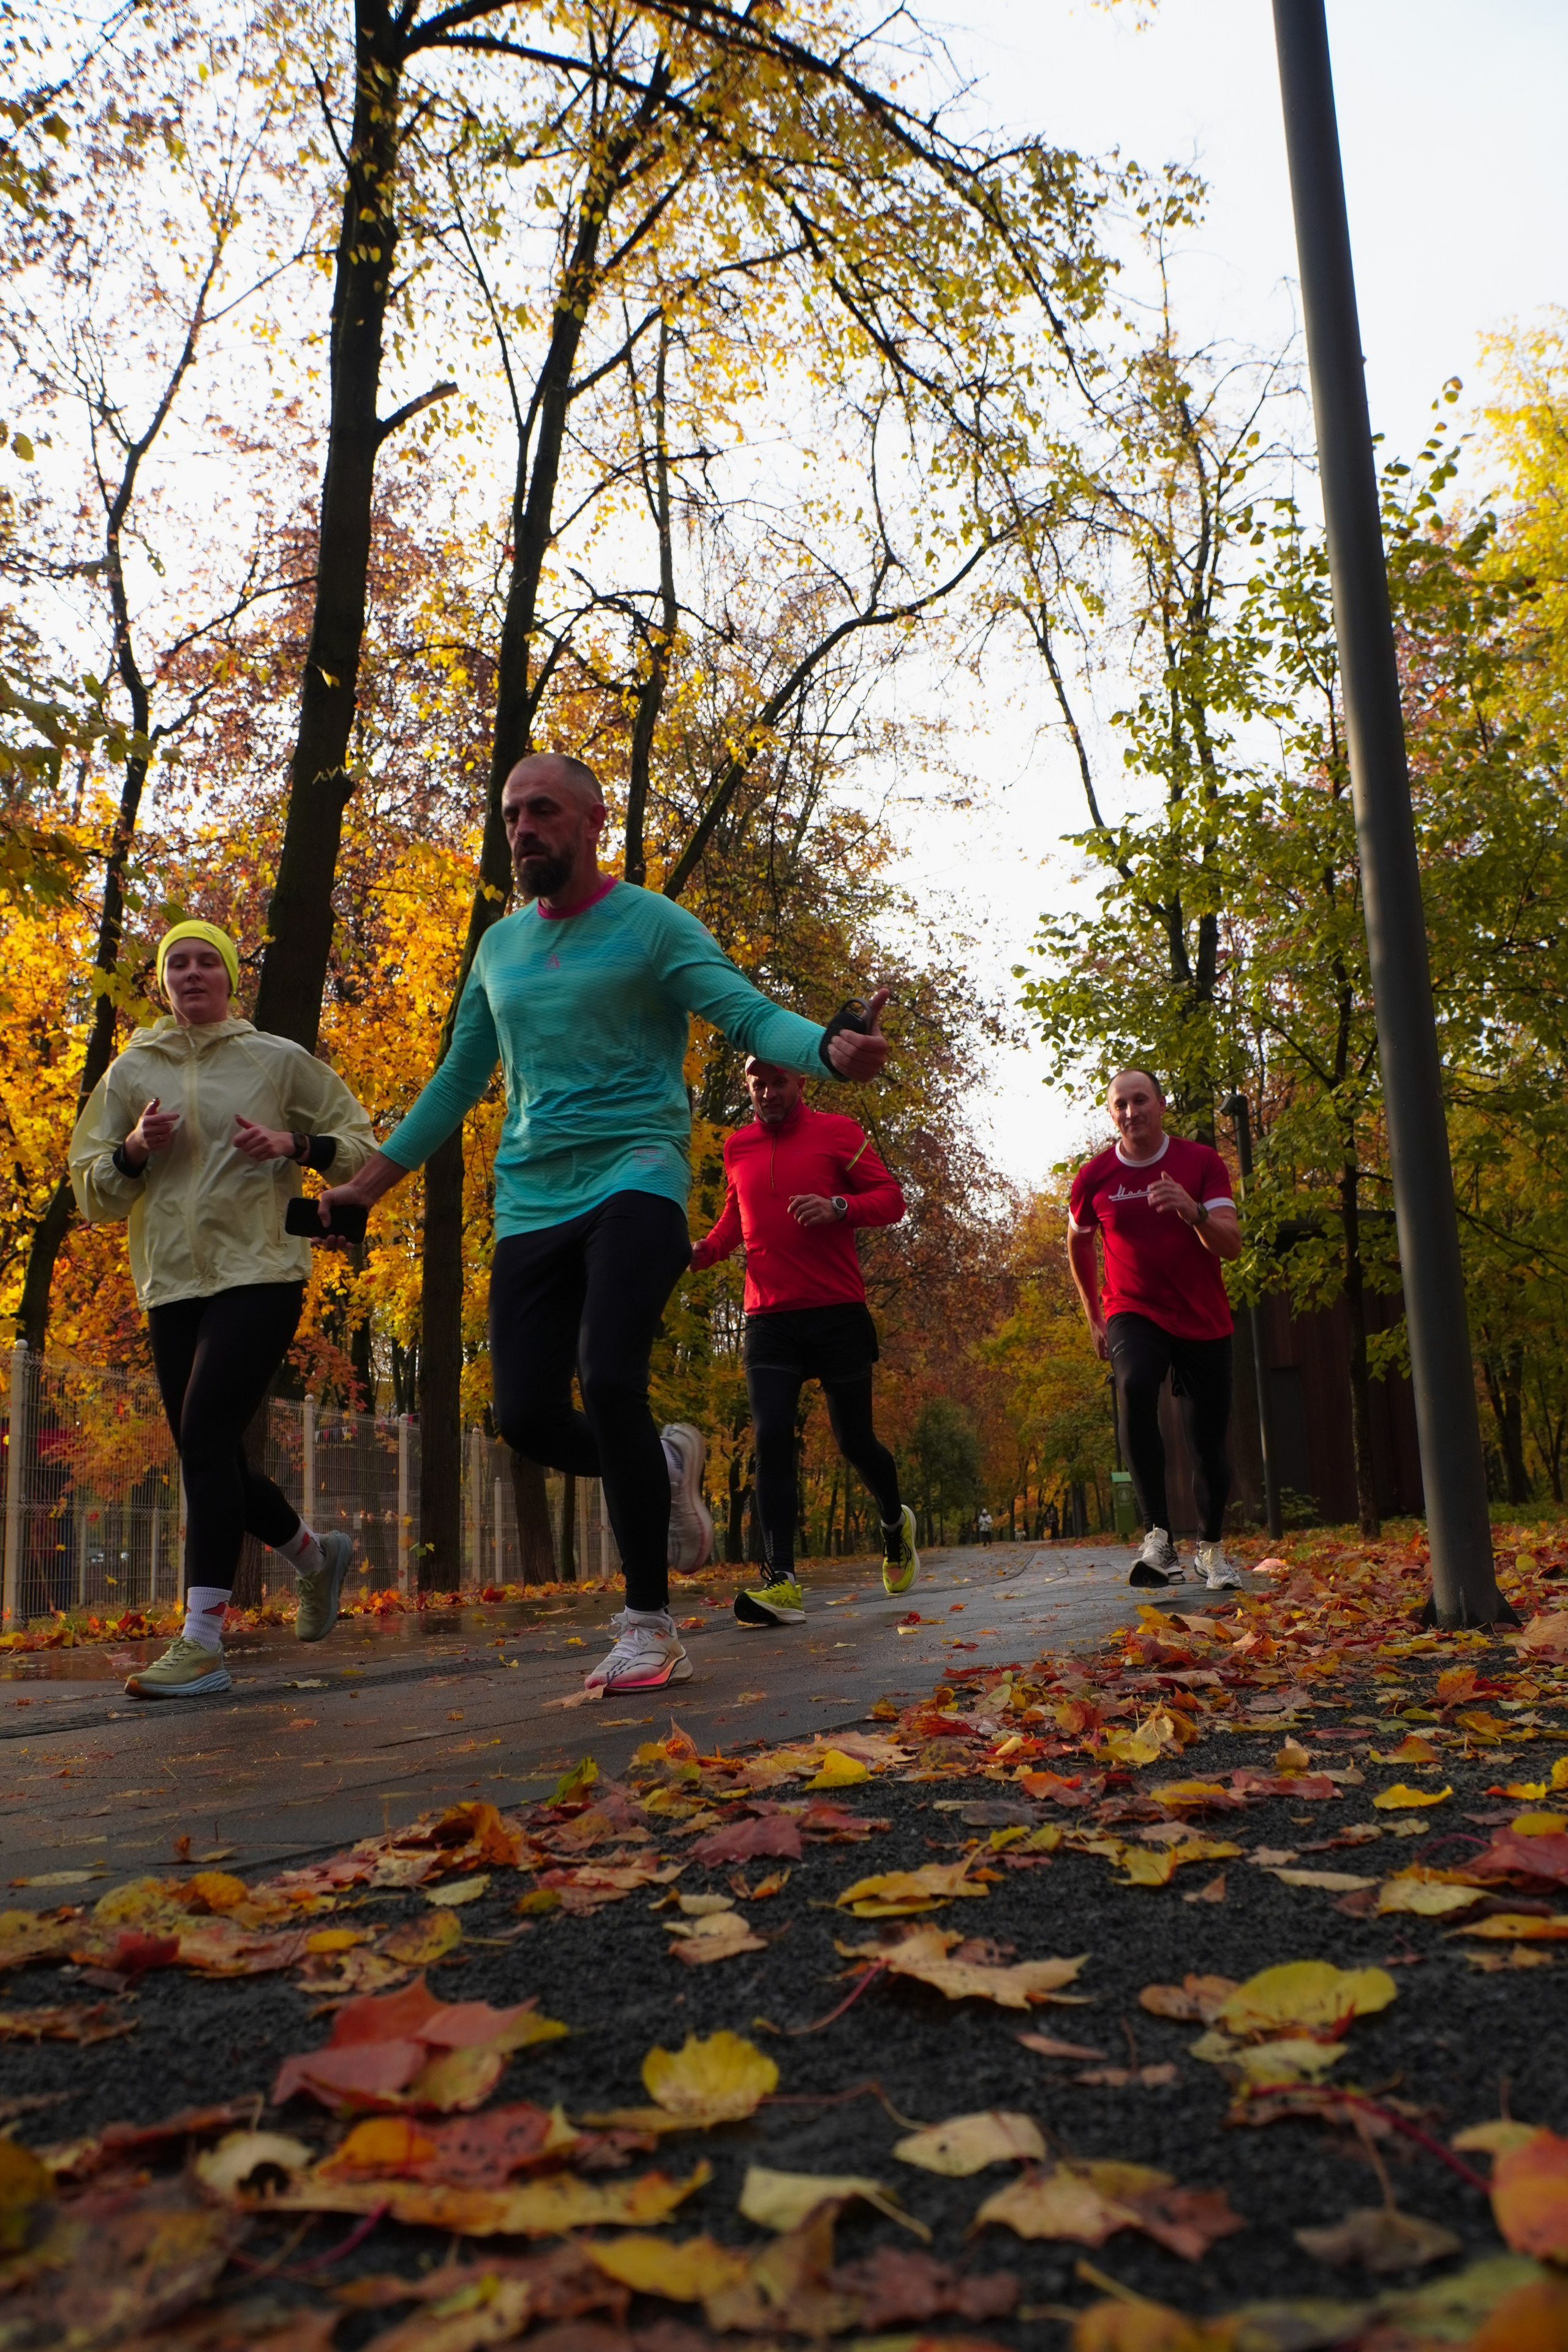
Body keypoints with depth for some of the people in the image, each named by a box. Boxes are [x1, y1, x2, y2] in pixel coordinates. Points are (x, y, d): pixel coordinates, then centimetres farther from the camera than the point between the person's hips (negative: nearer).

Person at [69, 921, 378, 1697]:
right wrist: (135, 1149, -8)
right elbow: (91, 1193, 12)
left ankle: (202, 1640, -17)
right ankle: (315, 1554, 35)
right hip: (172, 1285, 5)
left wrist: (292, 1145, -10)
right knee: (211, 1459, 9)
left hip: (259, 1274, -4)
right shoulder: (131, 1071, 11)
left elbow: (358, 1143, 9)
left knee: (206, 1436, -18)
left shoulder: (278, 1059, 5)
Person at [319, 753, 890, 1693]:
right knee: (527, 1417, -3)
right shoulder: (499, 946, 18)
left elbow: (750, 1014, -10)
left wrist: (831, 1046, -31)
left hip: (634, 1181, -6)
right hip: (531, 1202, 6)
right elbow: (459, 1079, 26)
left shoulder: (652, 923, 2)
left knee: (609, 1380, -23)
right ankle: (663, 1467, 29)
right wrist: (372, 1181, 27)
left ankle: (651, 1624, -9)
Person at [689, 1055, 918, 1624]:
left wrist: (838, 1207, -20)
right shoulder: (737, 1148, 14)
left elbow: (891, 1199, -1)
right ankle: (781, 1581, -14)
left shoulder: (838, 1132, 2)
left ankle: (895, 1522, 36)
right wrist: (701, 1251, 6)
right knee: (771, 1439, -12)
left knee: (853, 1440, 4)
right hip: (769, 1319, 3)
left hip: (838, 1314, -3)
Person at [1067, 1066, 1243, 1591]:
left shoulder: (1202, 1162, -5)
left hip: (1204, 1321, 1)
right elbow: (1078, 1247, 15)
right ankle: (1158, 1537, -36)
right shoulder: (1093, 1177, -3)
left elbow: (1231, 1246, -13)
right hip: (1133, 1313, -1)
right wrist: (1096, 1318, 15)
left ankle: (1212, 1548, 29)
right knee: (1134, 1386, -33)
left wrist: (1194, 1212, -33)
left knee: (1209, 1443, 2)